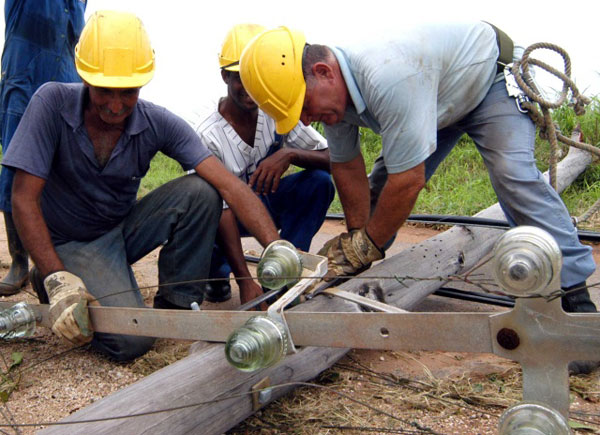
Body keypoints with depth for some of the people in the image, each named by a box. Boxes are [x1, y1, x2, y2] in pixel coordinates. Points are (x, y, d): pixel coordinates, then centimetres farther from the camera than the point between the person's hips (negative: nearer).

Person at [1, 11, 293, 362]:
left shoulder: (158, 123, -16)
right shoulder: (54, 103, -22)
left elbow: (230, 186, -24)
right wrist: (57, 281, -32)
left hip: (124, 228, 3)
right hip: (69, 243, -3)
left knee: (199, 192, -23)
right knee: (131, 340, -25)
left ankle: (176, 306, -5)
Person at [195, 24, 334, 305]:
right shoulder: (208, 136, -24)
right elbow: (222, 211, -31)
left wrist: (290, 154, -38)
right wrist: (245, 282, -39)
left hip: (268, 202, 3)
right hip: (233, 212, -3)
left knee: (320, 181, -24)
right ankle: (218, 275, 4)